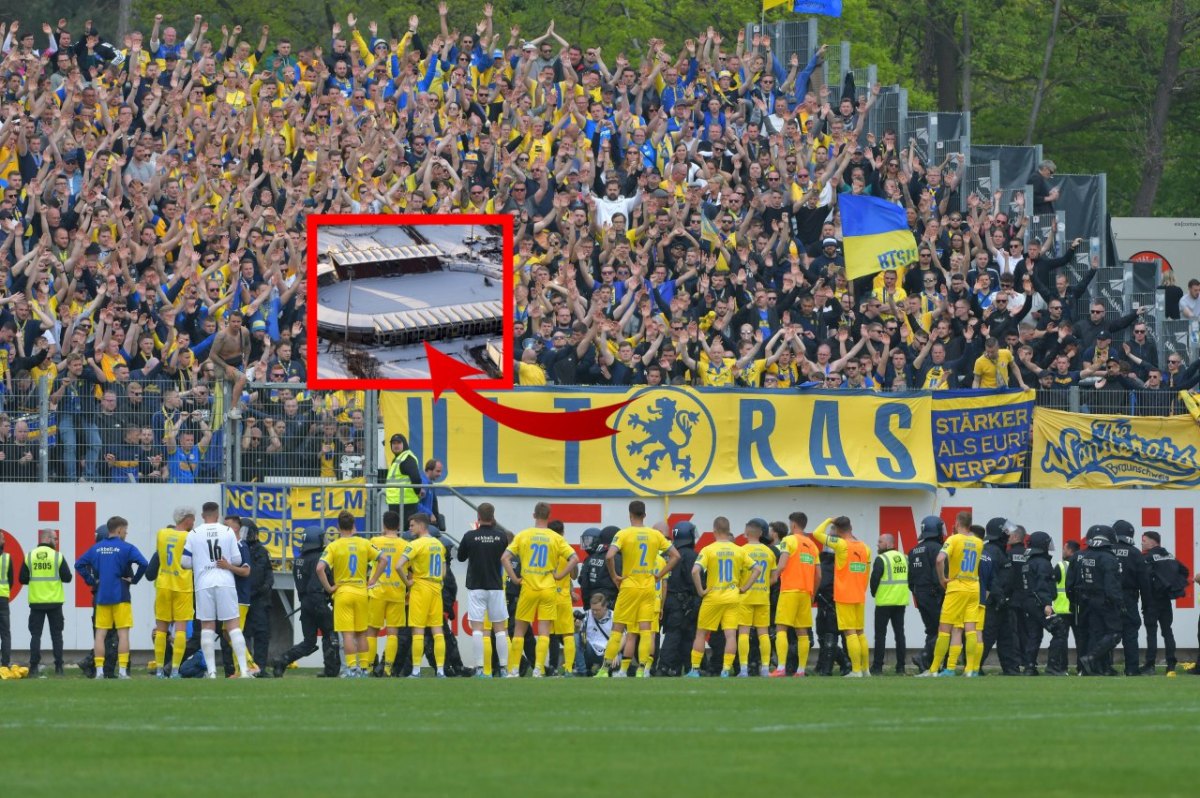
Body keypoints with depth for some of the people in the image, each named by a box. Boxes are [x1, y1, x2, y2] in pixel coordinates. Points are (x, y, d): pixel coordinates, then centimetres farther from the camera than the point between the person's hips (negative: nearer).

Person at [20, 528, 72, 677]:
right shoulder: (58, 556, -6)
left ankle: (34, 667, -4)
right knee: (56, 635, 6)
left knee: (35, 635, 3)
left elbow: (23, 579, -1)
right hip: (55, 602, -1)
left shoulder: (30, 557, -1)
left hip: (36, 602, 1)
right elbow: (67, 577, -6)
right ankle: (58, 667, 3)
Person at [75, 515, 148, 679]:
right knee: (123, 633, 0)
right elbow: (143, 564, -19)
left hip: (101, 596, 4)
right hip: (120, 596, -4)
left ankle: (99, 671, 2)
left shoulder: (96, 548, 8)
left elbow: (79, 564, 7)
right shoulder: (126, 548, -6)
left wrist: (91, 580, 9)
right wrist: (134, 579, -5)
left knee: (100, 633, 6)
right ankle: (122, 671, -5)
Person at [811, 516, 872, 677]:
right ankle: (865, 668, 16)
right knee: (860, 632, 14)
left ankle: (856, 670, -11)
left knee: (850, 632, -6)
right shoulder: (864, 548, 8)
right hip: (860, 597, 6)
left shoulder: (842, 545, -11)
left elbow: (817, 534, -9)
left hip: (844, 596, -6)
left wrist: (828, 521, 7)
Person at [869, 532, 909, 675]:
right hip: (901, 601, 5)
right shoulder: (904, 558, 9)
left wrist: (874, 592, 3)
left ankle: (877, 667, 0)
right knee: (899, 633, 9)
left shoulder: (881, 559, -10)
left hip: (884, 601, -5)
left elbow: (875, 577, -14)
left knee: (880, 634, 1)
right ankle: (900, 667, 7)